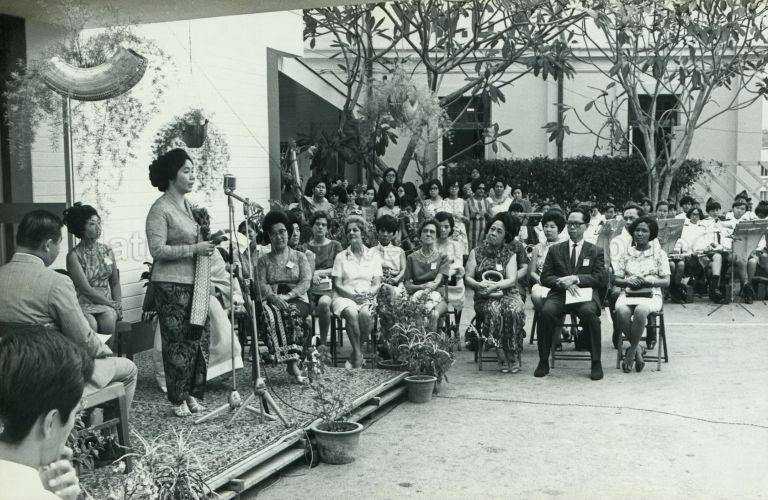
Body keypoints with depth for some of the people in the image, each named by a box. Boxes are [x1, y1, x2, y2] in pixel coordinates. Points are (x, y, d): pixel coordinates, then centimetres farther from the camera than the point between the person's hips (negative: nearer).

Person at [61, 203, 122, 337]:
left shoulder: (107, 250, 11)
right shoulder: (74, 255, -5)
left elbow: (115, 283, 16)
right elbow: (86, 289, -10)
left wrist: (118, 305, 1)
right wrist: (112, 304, -11)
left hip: (106, 303, 3)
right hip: (83, 304, -3)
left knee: (108, 319, -30)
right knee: (90, 324, -34)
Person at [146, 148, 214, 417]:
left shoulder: (188, 205, 13)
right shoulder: (160, 209, -12)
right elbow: (158, 249, -19)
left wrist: (207, 242, 10)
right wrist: (194, 249, -21)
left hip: (196, 282, 8)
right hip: (171, 285, -8)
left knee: (200, 337, 9)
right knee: (177, 341, -1)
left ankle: (194, 394, 21)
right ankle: (179, 399, 11)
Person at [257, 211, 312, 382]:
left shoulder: (300, 257, 15)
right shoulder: (264, 260, 19)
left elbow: (305, 283, 1)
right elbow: (262, 284, 4)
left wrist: (287, 296, -16)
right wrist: (273, 296, -18)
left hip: (297, 299, 0)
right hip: (271, 300, 1)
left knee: (292, 312, -36)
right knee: (273, 315, -36)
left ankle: (291, 362, -37)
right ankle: (292, 362, -41)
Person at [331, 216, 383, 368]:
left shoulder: (373, 255, 14)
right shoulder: (341, 257, 12)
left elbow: (377, 284, 7)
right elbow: (337, 285, 4)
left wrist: (367, 295, -14)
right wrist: (353, 295, -14)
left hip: (367, 298, 0)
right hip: (345, 297, 0)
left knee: (365, 314, -35)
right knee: (351, 313, -36)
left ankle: (356, 355, -17)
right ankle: (358, 354, -25)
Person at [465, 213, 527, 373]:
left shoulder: (510, 254, 11)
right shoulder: (476, 252, 12)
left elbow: (512, 280, -2)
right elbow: (468, 278, 6)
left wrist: (495, 285, -21)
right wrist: (478, 285, -16)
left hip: (507, 293, 0)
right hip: (484, 297, 0)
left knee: (514, 311, -33)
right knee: (494, 311, -34)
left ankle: (513, 355, -21)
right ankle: (502, 356, -28)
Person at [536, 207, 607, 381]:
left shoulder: (595, 251, 15)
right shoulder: (555, 250, 18)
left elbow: (600, 279, 3)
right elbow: (545, 277, 11)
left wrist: (575, 278, -11)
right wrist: (562, 282, -10)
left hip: (585, 294, -1)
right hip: (559, 294, 1)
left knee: (589, 312, -36)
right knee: (546, 311, -31)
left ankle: (596, 363, -23)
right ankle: (543, 362, -18)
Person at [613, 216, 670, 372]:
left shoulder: (659, 253, 10)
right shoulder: (626, 254, 16)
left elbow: (666, 281, 3)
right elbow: (616, 279, 11)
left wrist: (648, 280, -13)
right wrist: (628, 281, -10)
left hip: (651, 294, -2)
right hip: (628, 294, 2)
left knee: (640, 310, -37)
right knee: (621, 310, -34)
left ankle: (631, 351, -21)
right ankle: (637, 350, -17)